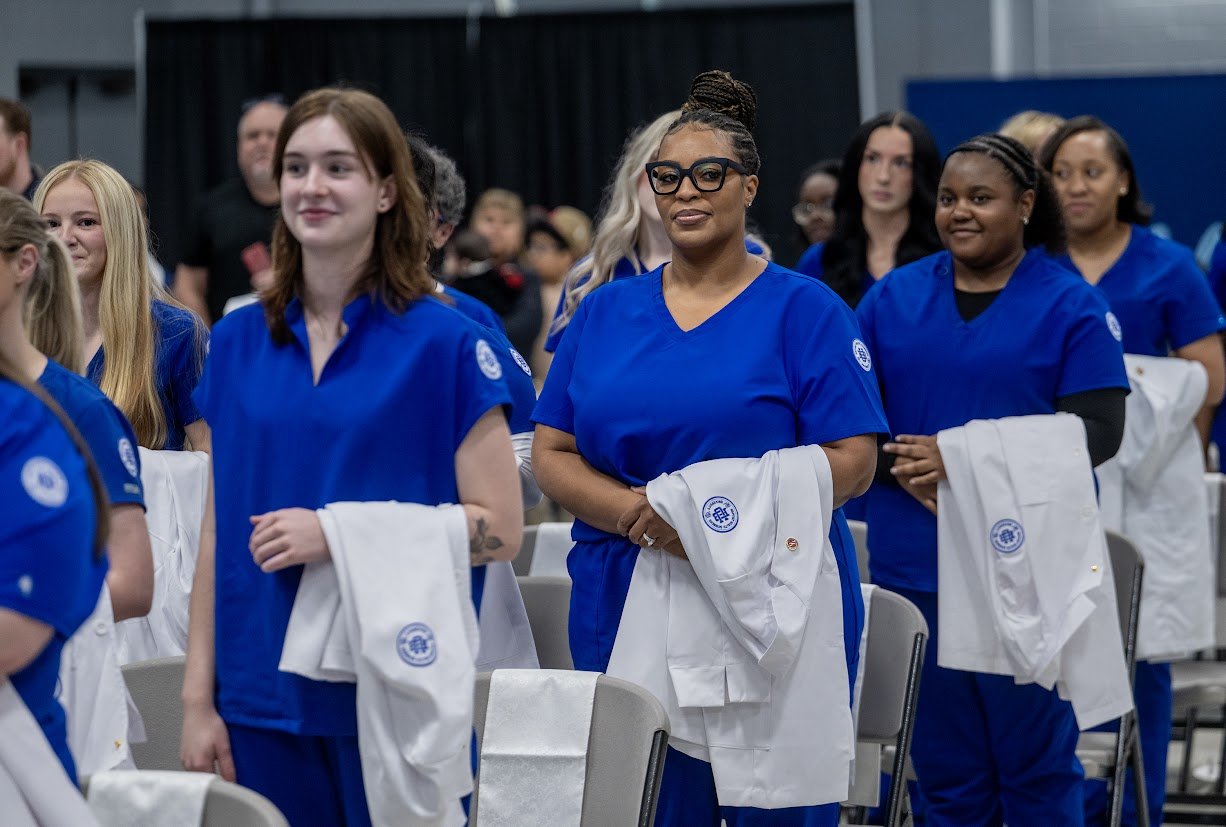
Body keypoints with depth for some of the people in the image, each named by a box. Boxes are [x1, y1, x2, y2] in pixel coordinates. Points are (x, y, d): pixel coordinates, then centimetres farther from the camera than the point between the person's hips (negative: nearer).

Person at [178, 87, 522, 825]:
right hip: (261, 697, 3)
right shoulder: (237, 343, 8)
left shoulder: (443, 342, -4)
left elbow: (500, 528, -7)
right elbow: (219, 531, 10)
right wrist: (199, 697, 4)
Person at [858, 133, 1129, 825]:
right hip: (914, 568, 3)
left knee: (1036, 765, 1)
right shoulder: (892, 299, 10)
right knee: (945, 767, 8)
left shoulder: (1069, 305, 0)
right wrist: (907, 470, -14)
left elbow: (1099, 430, -8)